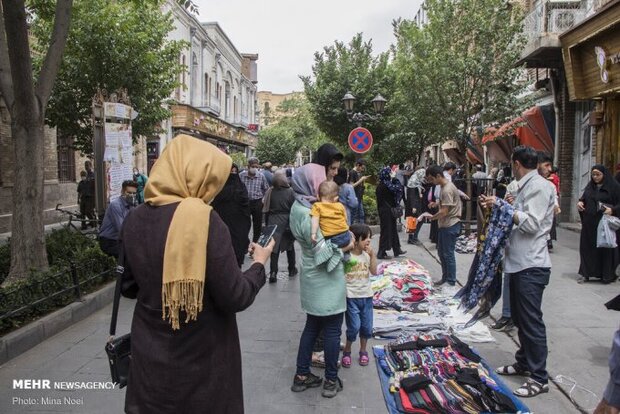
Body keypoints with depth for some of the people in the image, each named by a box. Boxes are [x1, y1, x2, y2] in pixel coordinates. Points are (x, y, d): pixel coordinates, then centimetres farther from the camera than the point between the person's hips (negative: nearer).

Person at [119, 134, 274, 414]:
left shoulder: (135, 219, -3)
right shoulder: (205, 220, -22)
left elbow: (129, 287, 9)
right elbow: (235, 298, -19)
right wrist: (259, 264, -3)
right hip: (201, 363, -4)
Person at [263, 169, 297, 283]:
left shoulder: (270, 192, -6)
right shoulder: (290, 191, -12)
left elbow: (266, 210, -1)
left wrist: (267, 224, 10)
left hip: (273, 222, 1)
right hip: (287, 221, 0)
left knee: (274, 247, 4)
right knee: (289, 246, 18)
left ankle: (273, 272, -6)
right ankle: (292, 270, 30)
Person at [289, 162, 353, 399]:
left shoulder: (302, 207, 6)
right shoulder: (307, 213, -23)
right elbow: (322, 251, -23)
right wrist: (346, 247, -10)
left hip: (314, 278, 9)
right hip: (326, 280, -9)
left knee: (313, 325, 18)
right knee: (332, 330, 6)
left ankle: (302, 375, 28)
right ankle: (331, 381, 21)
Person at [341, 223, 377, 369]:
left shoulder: (367, 254, 4)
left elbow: (374, 272, -3)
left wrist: (372, 255, -8)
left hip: (366, 295, 5)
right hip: (351, 296, -5)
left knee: (367, 326, 10)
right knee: (354, 326, -7)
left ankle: (363, 350, 32)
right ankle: (347, 351, 16)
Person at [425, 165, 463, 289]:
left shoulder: (447, 190, -22)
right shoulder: (444, 186, 9)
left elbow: (444, 212, -23)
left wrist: (432, 218, -11)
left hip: (450, 225, -10)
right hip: (444, 224, 10)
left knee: (448, 254, -1)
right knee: (441, 252, 17)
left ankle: (451, 282, 10)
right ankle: (445, 278, 29)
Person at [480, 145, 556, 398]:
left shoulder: (539, 186, -14)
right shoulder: (524, 187, 14)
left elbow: (531, 223, -23)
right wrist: (496, 206, 15)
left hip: (531, 266, -10)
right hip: (519, 263, 10)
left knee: (531, 321, -4)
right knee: (520, 318, 18)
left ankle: (539, 378, 7)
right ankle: (524, 363, 32)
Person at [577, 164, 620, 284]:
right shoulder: (590, 186, 12)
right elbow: (583, 198, 19)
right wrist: (580, 202, -3)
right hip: (589, 223, 5)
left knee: (605, 247, 2)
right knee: (587, 247, 4)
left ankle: (607, 275, 13)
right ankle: (586, 274, 9)